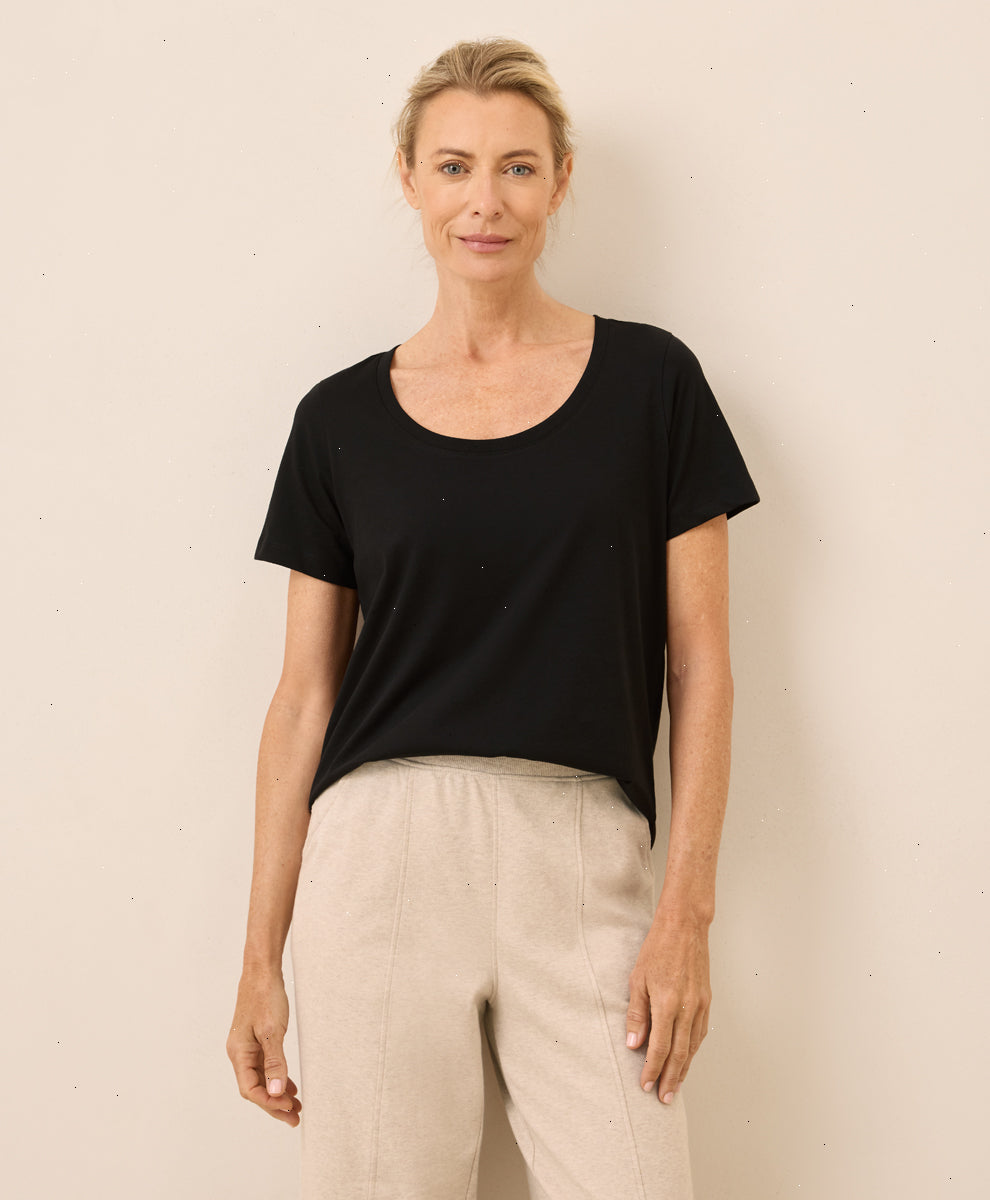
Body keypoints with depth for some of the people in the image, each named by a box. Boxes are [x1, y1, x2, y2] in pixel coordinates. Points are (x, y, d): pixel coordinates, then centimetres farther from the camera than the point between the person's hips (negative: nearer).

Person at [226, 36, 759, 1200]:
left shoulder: (648, 380, 5)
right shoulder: (342, 418, 7)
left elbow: (699, 665, 4)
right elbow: (305, 692, 8)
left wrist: (688, 908, -5)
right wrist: (262, 955, 7)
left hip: (583, 860, 0)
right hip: (385, 845, 1)